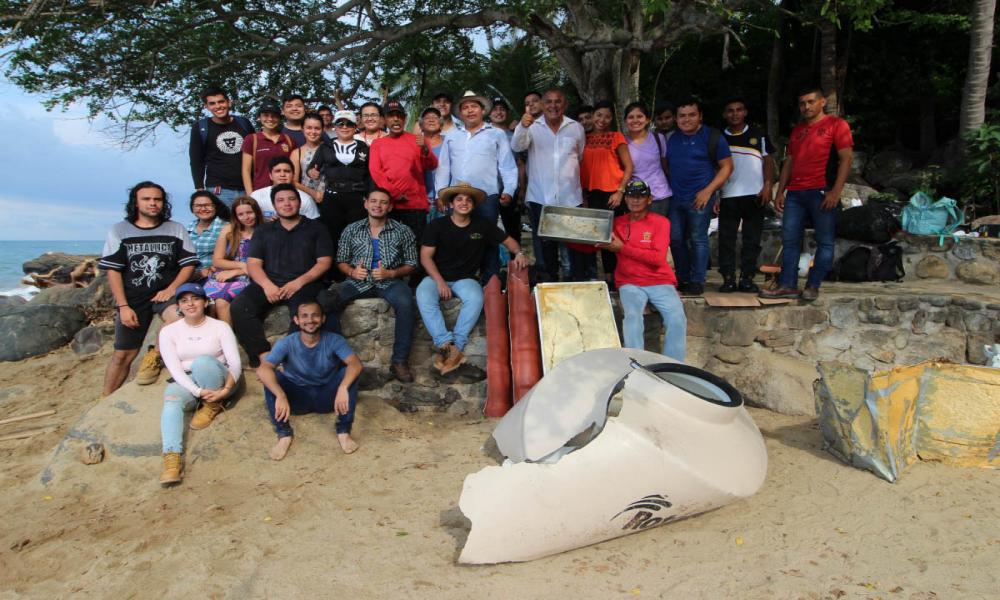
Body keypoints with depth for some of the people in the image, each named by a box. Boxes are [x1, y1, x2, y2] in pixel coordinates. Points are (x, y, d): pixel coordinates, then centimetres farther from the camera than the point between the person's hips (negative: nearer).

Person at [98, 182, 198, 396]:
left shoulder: (176, 229, 4)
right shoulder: (119, 231, 3)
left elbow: (188, 264, 3)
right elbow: (113, 271, 0)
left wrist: (171, 289, -12)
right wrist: (123, 306, -7)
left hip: (165, 293, 0)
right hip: (133, 298, 1)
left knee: (178, 317, -34)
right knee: (123, 355, 6)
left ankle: (154, 356, -7)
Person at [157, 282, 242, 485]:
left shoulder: (220, 327, -2)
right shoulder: (168, 331, 2)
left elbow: (235, 364, -8)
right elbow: (174, 368, -9)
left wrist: (226, 389, -25)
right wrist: (198, 391, -24)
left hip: (216, 382, -1)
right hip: (186, 383, 1)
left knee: (203, 361, -33)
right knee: (172, 399, -33)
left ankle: (213, 406, -8)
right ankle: (172, 456, -50)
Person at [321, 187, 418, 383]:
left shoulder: (402, 231, 7)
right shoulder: (352, 230, 13)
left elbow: (411, 265, 6)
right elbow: (341, 261, 15)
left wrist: (390, 273, -12)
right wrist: (352, 272, -8)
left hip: (389, 281, -2)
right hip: (358, 281, 2)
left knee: (405, 304, -36)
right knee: (323, 300, -26)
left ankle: (399, 361, -26)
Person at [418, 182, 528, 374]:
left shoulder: (482, 225, 4)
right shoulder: (437, 225, -1)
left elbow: (507, 240, 16)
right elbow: (425, 256, -4)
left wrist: (518, 253, -7)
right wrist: (440, 281, -17)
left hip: (465, 279, 1)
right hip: (437, 277, -1)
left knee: (476, 298, -34)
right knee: (423, 296, -34)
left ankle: (456, 346, -32)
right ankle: (446, 343, -38)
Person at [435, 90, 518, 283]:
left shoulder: (497, 134, 8)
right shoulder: (451, 136, 16)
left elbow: (507, 165, 2)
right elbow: (444, 167, 13)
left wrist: (508, 191, -10)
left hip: (487, 197, -3)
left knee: (488, 241, 1)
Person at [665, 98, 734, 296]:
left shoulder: (712, 137, -3)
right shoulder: (672, 139, 12)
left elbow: (727, 166, -4)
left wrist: (708, 190, -13)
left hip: (699, 198, -5)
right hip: (675, 198, 5)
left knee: (697, 239, -3)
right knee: (676, 239, 7)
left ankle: (697, 282, 4)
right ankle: (683, 279, 20)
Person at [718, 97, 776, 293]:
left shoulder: (758, 134, 8)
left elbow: (768, 161, 7)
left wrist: (767, 186, -5)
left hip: (754, 195, 0)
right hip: (728, 196, 0)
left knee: (752, 239, 3)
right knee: (726, 239, -1)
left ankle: (747, 278, 8)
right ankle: (728, 278, 4)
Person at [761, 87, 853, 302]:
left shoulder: (836, 124, 2)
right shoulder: (797, 130, 21)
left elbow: (846, 159, -6)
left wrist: (836, 191, -15)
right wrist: (780, 192, 11)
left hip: (822, 192, -6)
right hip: (795, 193, 6)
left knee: (825, 241, -3)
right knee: (789, 240, 1)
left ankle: (813, 286, 1)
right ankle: (788, 285, 3)